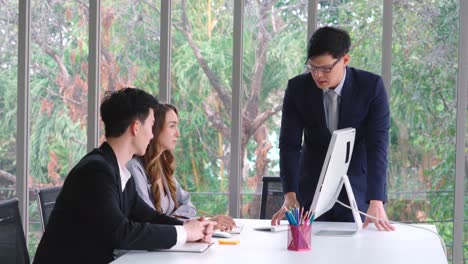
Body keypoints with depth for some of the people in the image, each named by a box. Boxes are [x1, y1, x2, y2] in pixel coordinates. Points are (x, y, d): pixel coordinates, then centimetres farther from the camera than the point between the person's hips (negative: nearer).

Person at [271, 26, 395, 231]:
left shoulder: (371, 86, -14)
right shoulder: (297, 88, -9)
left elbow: (377, 145, -20)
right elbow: (289, 144, -12)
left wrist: (376, 202, -30)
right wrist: (289, 196, -25)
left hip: (358, 191, -1)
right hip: (312, 191, 1)